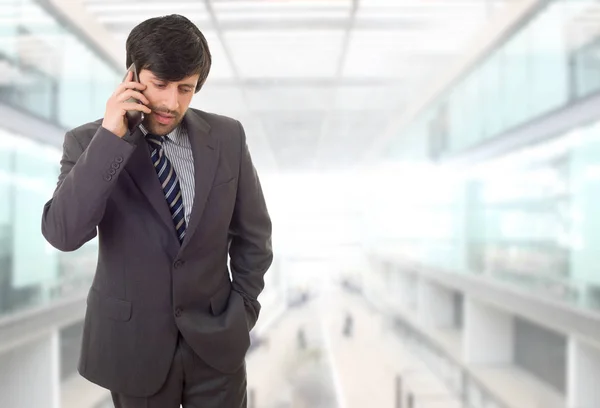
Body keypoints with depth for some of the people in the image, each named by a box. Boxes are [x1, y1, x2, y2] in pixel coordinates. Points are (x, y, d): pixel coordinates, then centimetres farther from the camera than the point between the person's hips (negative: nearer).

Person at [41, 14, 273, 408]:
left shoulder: (227, 137, -6)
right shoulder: (89, 142, -9)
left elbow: (253, 234, 2)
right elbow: (63, 234, -23)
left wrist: (243, 309, 0)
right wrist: (110, 137, -27)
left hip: (215, 338, 1)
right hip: (132, 342, -1)